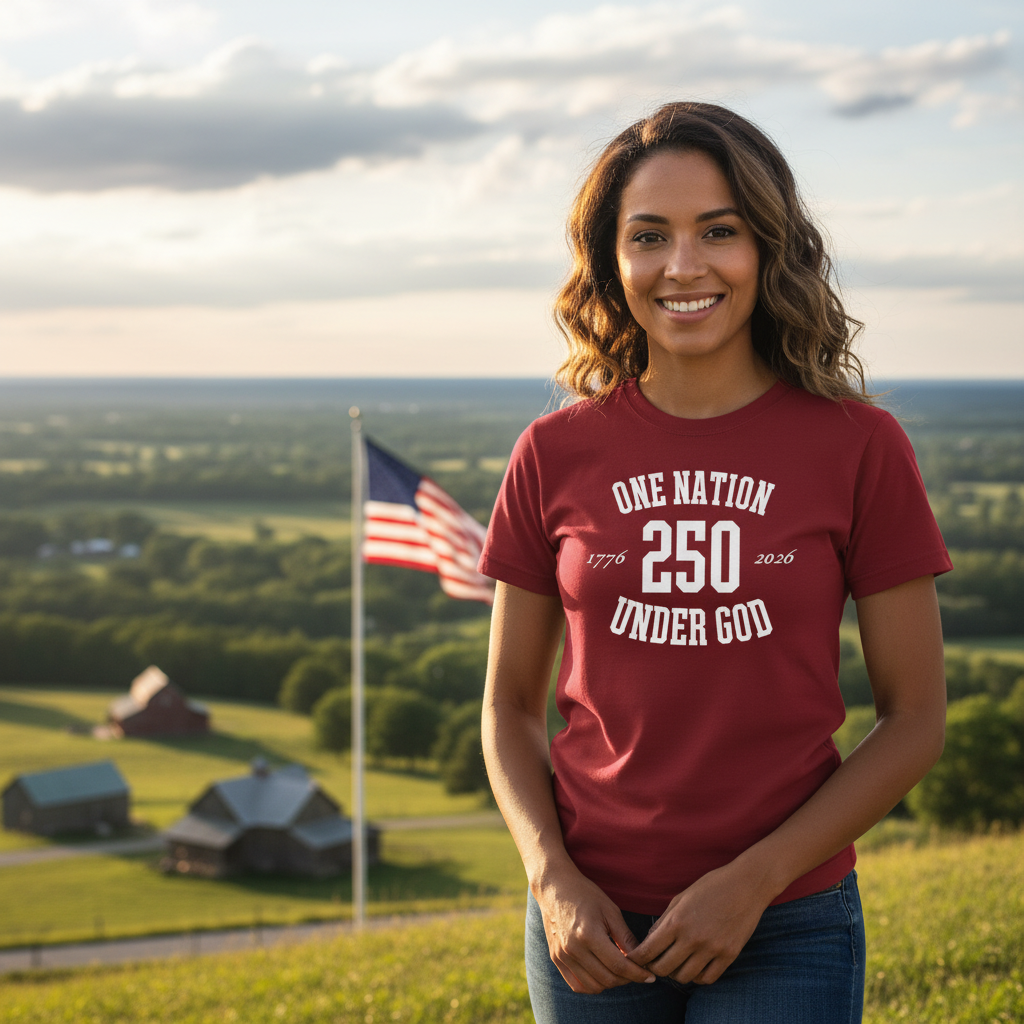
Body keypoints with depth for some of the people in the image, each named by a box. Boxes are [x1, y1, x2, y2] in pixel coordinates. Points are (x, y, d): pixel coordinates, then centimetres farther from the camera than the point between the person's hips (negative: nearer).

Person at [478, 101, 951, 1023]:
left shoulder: (857, 445, -5)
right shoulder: (556, 454, 0)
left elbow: (916, 720, -2)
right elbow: (510, 703, 7)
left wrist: (754, 880, -11)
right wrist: (552, 879, -8)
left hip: (785, 929, -1)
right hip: (593, 927, 2)